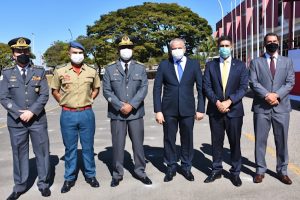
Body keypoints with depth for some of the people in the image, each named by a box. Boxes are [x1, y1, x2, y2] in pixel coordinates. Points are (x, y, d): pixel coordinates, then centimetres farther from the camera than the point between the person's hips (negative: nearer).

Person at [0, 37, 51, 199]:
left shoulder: (39, 72, 5)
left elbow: (44, 95, -2)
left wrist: (31, 112, -13)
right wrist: (19, 113, -13)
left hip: (38, 120, 0)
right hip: (16, 121, 0)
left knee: (42, 152, 7)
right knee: (19, 153, 10)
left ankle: (43, 184, 23)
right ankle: (20, 186, 25)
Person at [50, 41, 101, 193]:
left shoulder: (92, 71, 2)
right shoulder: (60, 71, -1)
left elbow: (96, 88, 17)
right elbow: (54, 90, 10)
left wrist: (89, 100, 7)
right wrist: (64, 103, 2)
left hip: (87, 114, 1)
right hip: (68, 115, -1)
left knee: (88, 147, 10)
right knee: (70, 148, 10)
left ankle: (90, 175, 26)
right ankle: (69, 178, 24)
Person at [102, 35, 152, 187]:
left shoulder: (140, 68, 8)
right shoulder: (110, 69, 6)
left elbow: (143, 88, -2)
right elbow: (107, 91, -1)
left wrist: (131, 105, -14)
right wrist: (120, 105, -13)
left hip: (136, 112, 1)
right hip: (117, 113, 0)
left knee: (138, 143, 9)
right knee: (117, 145, 6)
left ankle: (140, 172, 24)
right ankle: (117, 174, 21)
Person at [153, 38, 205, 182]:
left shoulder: (194, 64, 3)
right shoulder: (164, 65, 2)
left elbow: (201, 88, 3)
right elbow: (157, 88, 0)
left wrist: (200, 109, -3)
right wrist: (158, 110, -7)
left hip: (187, 109, 0)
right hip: (169, 109, 0)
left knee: (187, 139, 9)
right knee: (169, 139, 7)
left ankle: (186, 167, 26)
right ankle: (171, 167, 24)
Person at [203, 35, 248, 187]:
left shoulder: (240, 65, 4)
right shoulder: (210, 65, 6)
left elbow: (243, 87, -4)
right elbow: (207, 87, 0)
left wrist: (229, 101, -15)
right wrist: (217, 102, -13)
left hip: (234, 110, -1)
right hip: (215, 110, 1)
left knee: (235, 142, 6)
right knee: (216, 142, 9)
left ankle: (235, 172, 20)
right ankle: (216, 170, 23)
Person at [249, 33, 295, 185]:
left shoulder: (287, 61, 11)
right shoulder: (256, 62, 6)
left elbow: (290, 82, 1)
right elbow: (253, 82, -4)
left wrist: (277, 95, -14)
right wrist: (267, 95, -17)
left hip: (281, 107, 1)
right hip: (261, 107, -1)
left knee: (282, 141, 8)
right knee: (260, 140, 4)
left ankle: (282, 171, 22)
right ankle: (260, 170, 17)